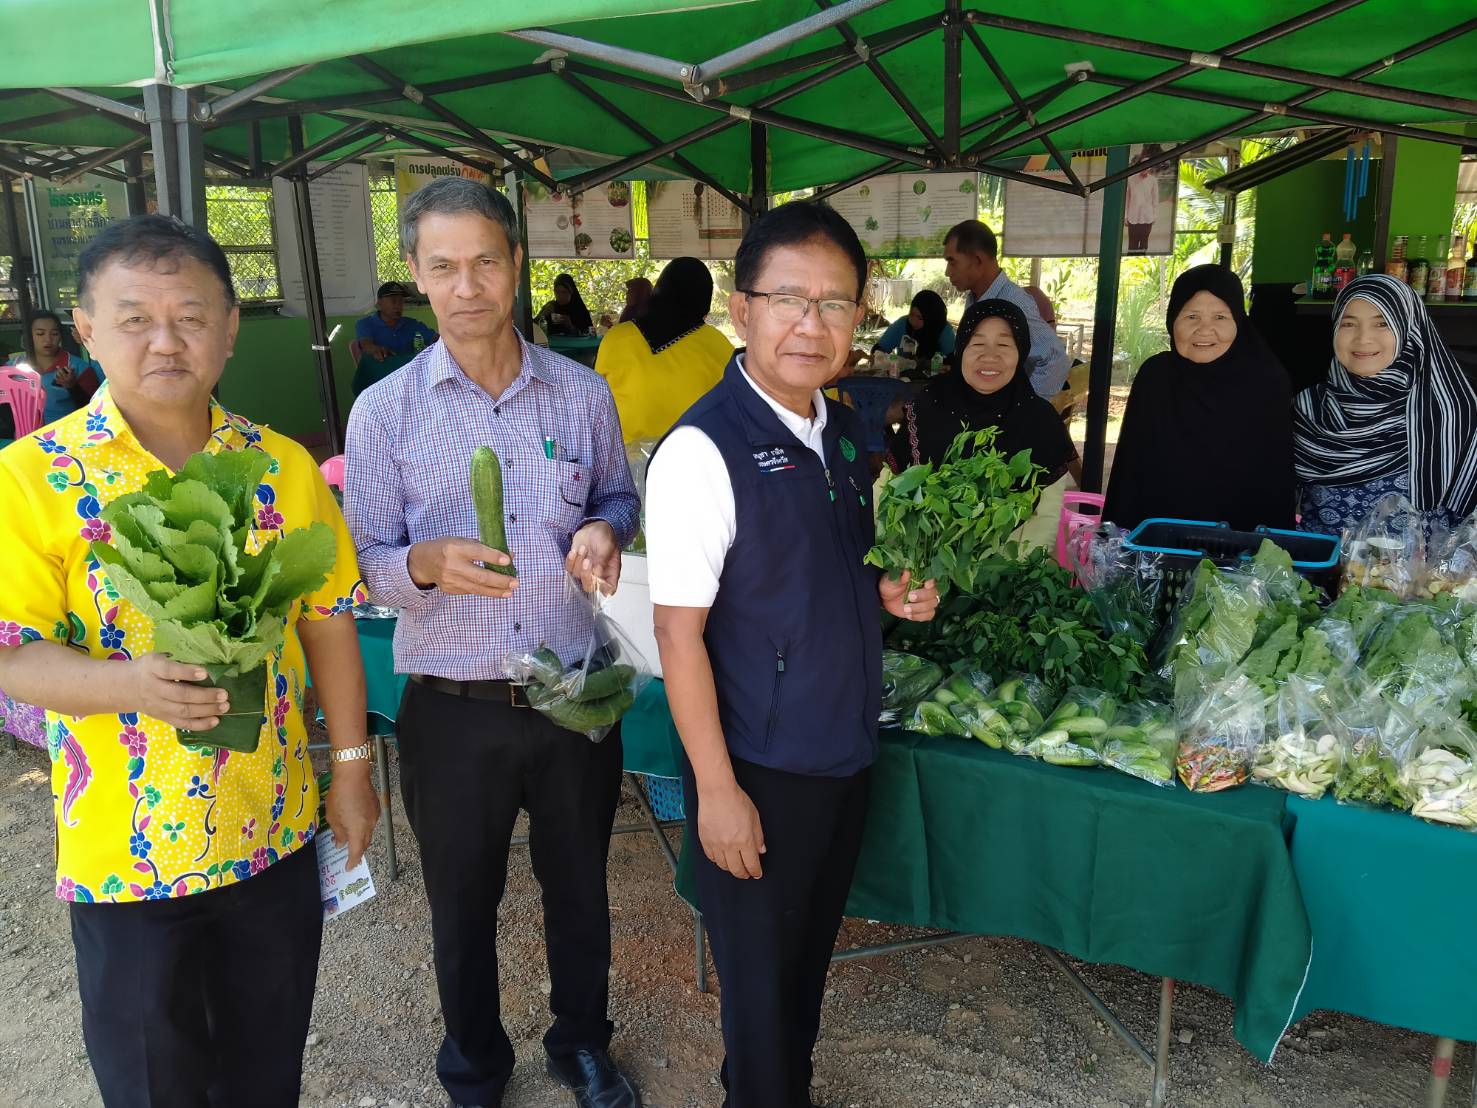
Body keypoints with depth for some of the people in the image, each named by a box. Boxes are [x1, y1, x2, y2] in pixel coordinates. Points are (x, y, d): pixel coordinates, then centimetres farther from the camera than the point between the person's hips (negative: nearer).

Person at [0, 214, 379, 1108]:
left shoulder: (285, 465, -2)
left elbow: (329, 624, 3)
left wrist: (352, 767, 3)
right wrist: (127, 681, -33)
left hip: (276, 832, 3)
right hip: (127, 851, -2)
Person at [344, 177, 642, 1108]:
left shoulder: (582, 393, -1)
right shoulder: (384, 412, -5)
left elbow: (619, 496, 13)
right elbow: (364, 562, -4)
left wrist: (605, 531, -11)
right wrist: (424, 564, -26)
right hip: (452, 709, -1)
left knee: (580, 890, 19)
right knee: (463, 906, 18)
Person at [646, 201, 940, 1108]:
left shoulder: (844, 431, 3)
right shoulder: (703, 451, -21)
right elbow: (679, 630, -19)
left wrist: (888, 593, -3)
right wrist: (716, 787, -18)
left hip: (847, 751, 7)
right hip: (760, 768, -7)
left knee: (811, 959, 25)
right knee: (761, 976, 14)